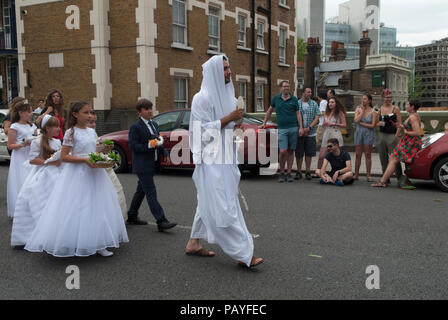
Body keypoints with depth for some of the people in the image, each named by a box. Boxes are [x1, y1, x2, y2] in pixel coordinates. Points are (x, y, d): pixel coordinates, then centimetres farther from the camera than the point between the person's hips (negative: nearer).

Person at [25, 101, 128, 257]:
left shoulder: (92, 131, 11)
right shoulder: (71, 133, -8)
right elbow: (63, 157, -12)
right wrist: (84, 160, -21)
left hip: (94, 172, 7)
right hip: (77, 174, -6)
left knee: (97, 208, 7)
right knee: (77, 210, -4)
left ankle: (97, 244, 15)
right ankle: (78, 245, 8)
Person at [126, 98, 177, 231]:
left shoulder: (154, 125, 15)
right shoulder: (136, 127, -10)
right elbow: (133, 146, -16)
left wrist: (165, 153, 7)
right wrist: (149, 146, -25)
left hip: (151, 165, 8)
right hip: (142, 166, -8)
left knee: (141, 191, 18)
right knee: (151, 194, -9)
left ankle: (132, 216, 31)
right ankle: (161, 222, -11)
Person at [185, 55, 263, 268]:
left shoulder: (226, 95, 16)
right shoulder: (203, 98, -11)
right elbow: (203, 130, -17)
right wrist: (229, 118, -19)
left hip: (225, 158, 9)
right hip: (211, 161, -9)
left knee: (208, 203, 14)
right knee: (222, 206, -8)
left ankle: (193, 244, 25)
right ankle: (243, 253, -7)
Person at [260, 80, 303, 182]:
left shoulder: (294, 99, 6)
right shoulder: (276, 98, 8)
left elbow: (298, 113, 6)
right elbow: (270, 110, 18)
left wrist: (301, 127, -3)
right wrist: (264, 123, 17)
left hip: (293, 128, 1)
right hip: (282, 129, -1)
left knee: (291, 151, 5)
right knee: (283, 151, -11)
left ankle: (289, 173, 13)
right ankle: (281, 173, 5)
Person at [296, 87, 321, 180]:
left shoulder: (314, 104, 6)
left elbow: (317, 118, 1)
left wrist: (309, 128, -13)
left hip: (310, 133, 1)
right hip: (299, 133, -1)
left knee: (309, 153, 4)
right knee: (298, 153, 2)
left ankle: (308, 172, 13)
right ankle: (299, 172, 12)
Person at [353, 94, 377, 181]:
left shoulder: (373, 111, -2)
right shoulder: (358, 109, 5)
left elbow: (372, 125, -9)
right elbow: (356, 120, -12)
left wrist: (361, 123, -9)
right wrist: (363, 110, -7)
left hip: (368, 134, -2)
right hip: (359, 133, 2)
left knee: (368, 155, 1)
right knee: (358, 155, 4)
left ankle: (368, 175, 7)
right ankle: (356, 174, 11)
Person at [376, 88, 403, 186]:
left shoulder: (395, 109, 0)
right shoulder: (380, 109, 11)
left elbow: (399, 124, -4)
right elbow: (377, 122, 19)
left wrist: (396, 136, -12)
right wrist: (379, 123, -4)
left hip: (392, 135, -5)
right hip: (382, 135, 5)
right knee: (383, 159, 7)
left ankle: (399, 178, -5)